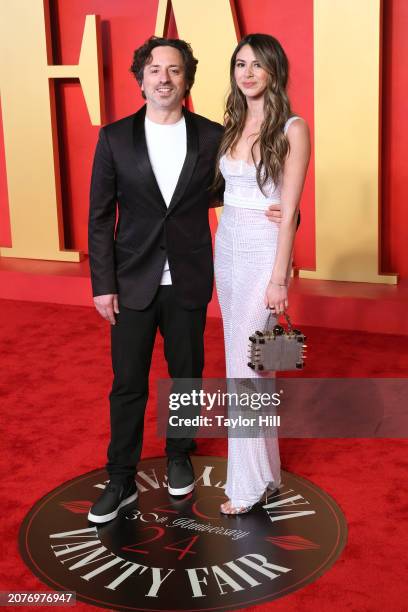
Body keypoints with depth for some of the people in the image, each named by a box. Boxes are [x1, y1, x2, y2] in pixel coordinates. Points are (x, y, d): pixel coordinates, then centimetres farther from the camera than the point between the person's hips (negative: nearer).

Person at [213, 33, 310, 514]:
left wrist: (278, 278, -15)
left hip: (264, 251, -7)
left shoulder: (292, 129, -11)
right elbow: (223, 189, 12)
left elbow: (289, 210, -14)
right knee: (245, 358, 13)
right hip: (227, 247, 7)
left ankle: (250, 479, 9)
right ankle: (264, 459, 27)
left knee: (242, 365, -4)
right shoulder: (232, 126, 8)